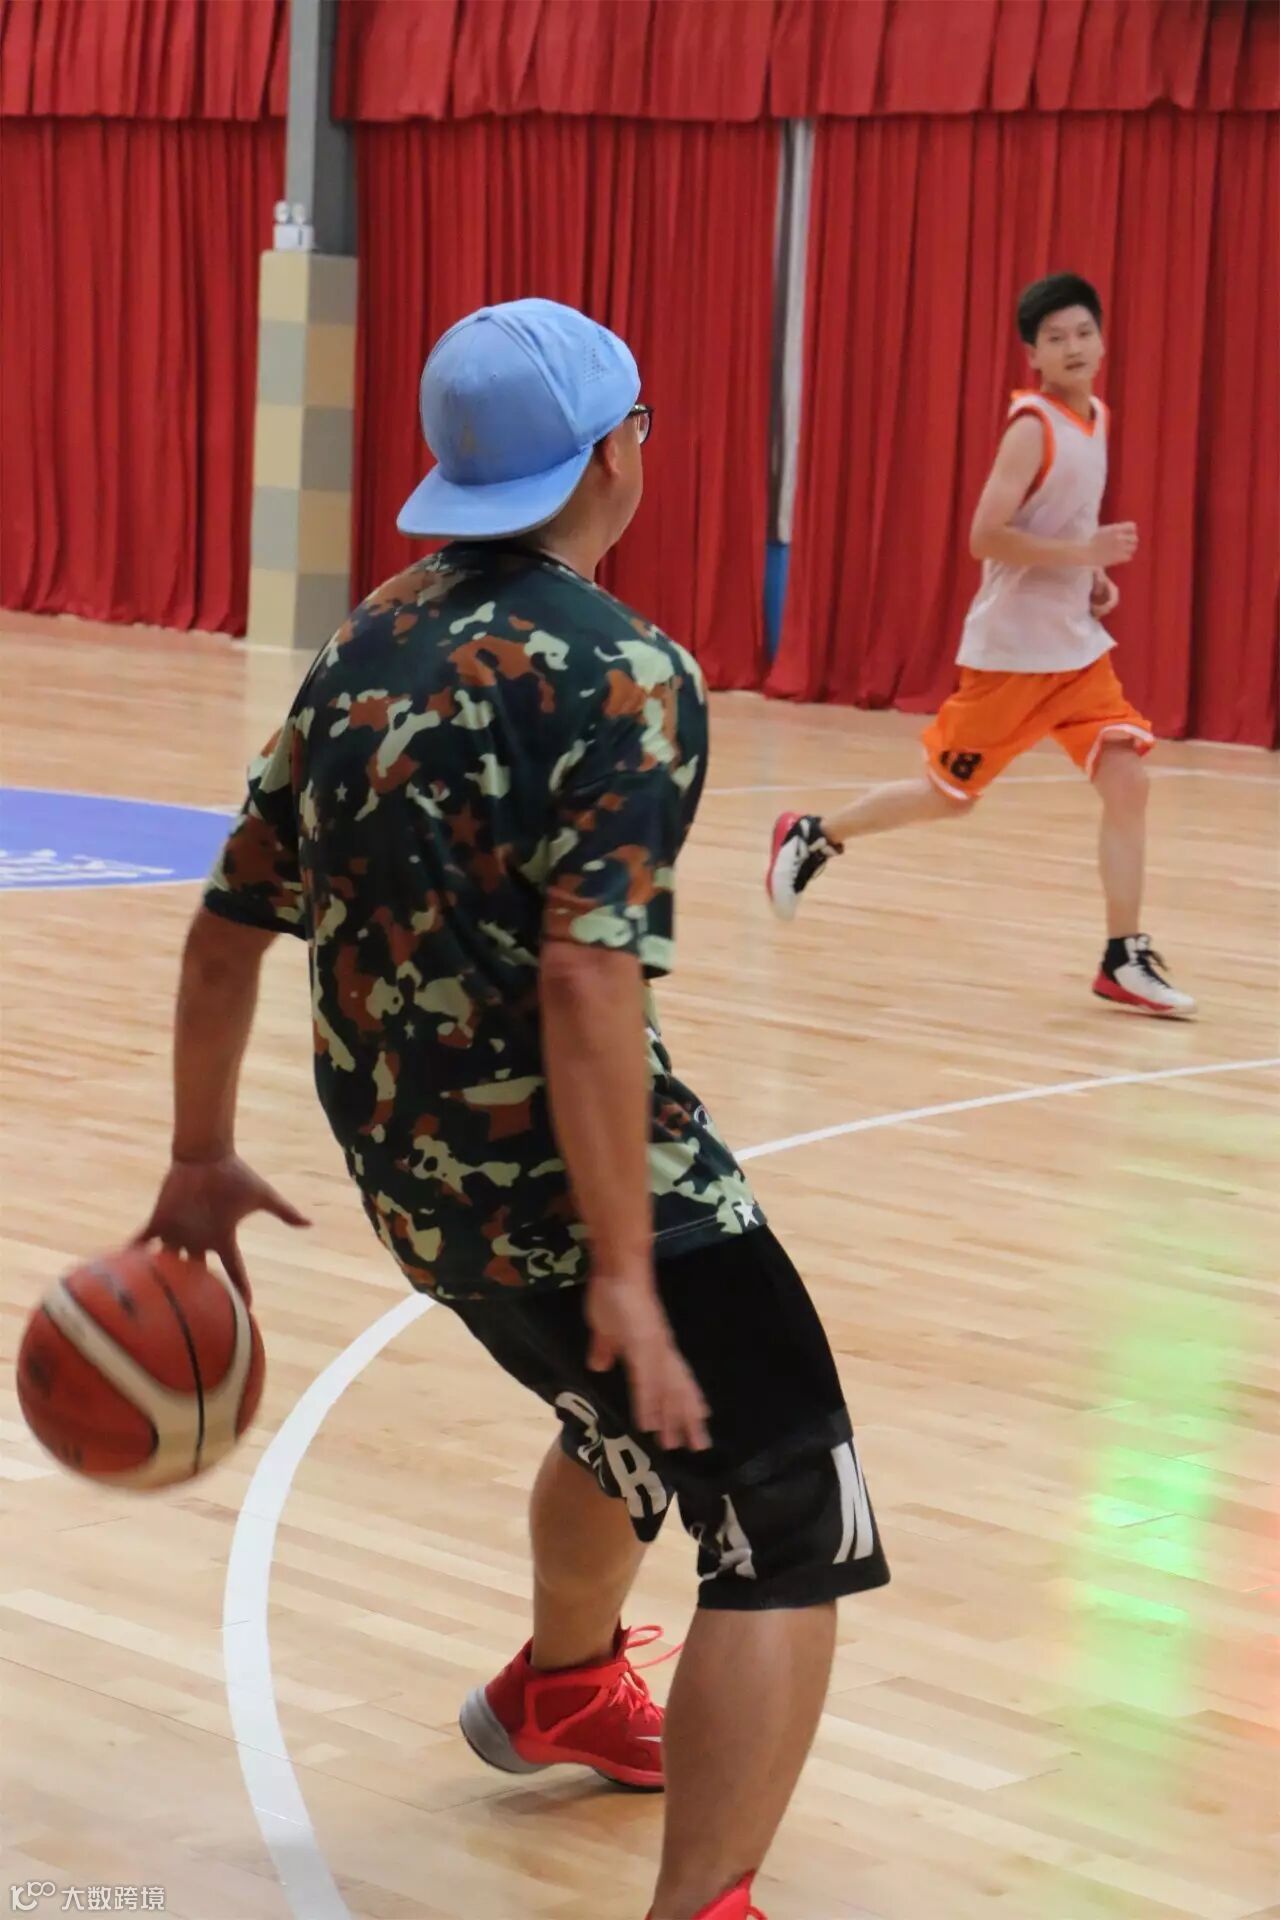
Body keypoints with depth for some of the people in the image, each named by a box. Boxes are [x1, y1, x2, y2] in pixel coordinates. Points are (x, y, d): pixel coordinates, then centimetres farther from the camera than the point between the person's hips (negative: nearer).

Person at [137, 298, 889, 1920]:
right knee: (792, 1537, -3)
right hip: (573, 1186, -9)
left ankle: (561, 1689, 59)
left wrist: (202, 1161, 22)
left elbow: (231, 923, 11)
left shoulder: (365, 647, 7)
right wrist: (626, 1273, -25)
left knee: (633, 1416, 34)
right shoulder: (625, 678, -16)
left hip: (416, 1179, 9)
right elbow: (587, 985, -26)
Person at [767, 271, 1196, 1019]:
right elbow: (986, 537, -23)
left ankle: (1125, 959, -1)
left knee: (1128, 782, -6)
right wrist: (1087, 551, -27)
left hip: (1078, 643, 7)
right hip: (1010, 648, -7)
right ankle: (812, 837, 26)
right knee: (949, 794, 4)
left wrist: (1094, 577, 6)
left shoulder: (1096, 419, 7)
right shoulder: (1033, 428, -17)